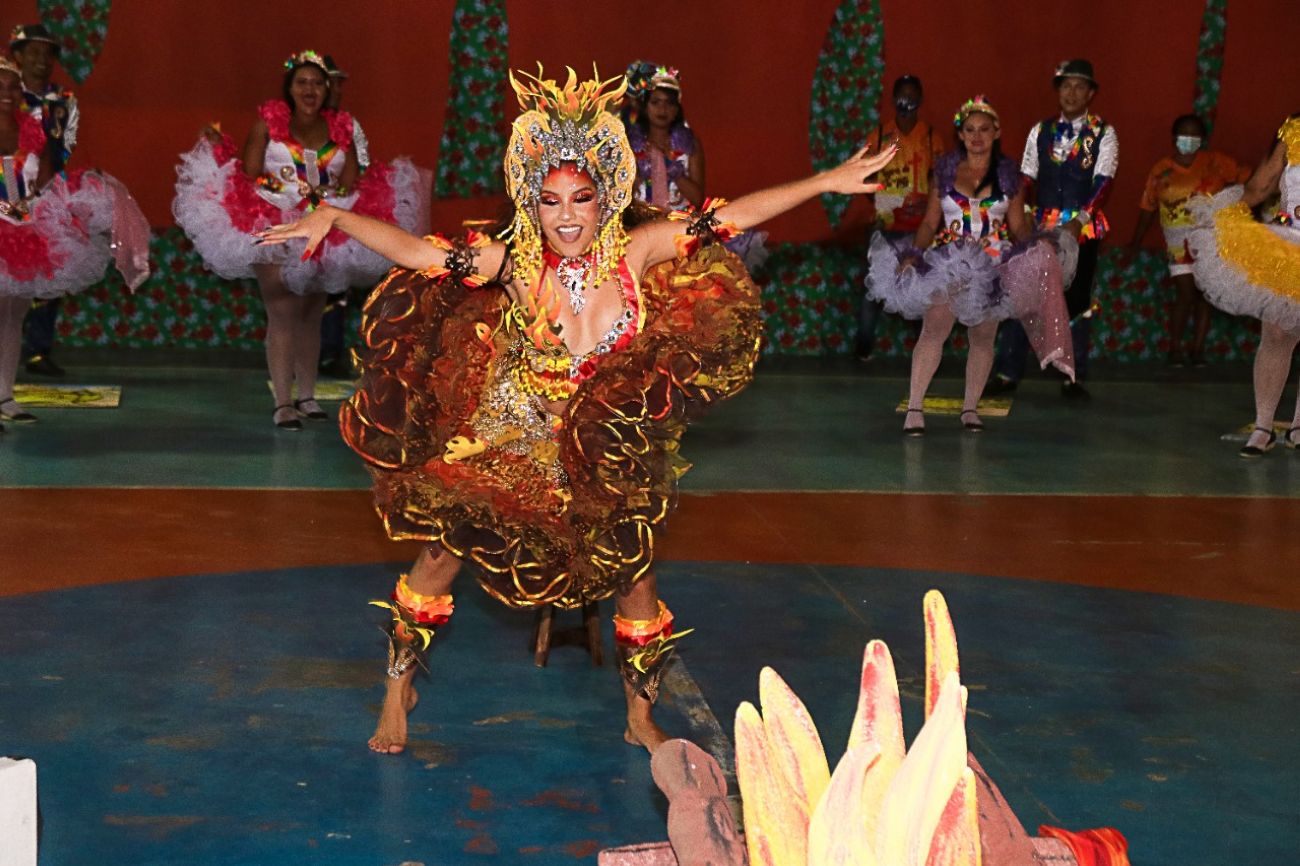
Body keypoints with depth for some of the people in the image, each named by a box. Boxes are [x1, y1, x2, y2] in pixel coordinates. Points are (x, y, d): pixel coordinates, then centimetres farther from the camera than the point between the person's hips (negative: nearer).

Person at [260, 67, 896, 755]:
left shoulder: (635, 254, -13)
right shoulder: (514, 264, -16)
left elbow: (735, 216, -13)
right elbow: (416, 251, -21)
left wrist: (827, 181, -14)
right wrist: (333, 219, -32)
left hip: (609, 451, 1)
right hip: (510, 440, -1)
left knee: (634, 569, 5)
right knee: (444, 549, -2)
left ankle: (641, 717, 28)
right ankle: (398, 694, 20)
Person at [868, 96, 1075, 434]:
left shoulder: (1008, 175, 6)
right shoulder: (945, 170, 5)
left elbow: (1017, 225, 7)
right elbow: (930, 222, 6)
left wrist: (1032, 251, -11)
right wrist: (915, 254, -9)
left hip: (992, 266, 1)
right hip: (948, 263, -1)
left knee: (983, 338, 3)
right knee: (933, 330, -14)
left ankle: (970, 407, 15)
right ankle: (914, 407, -12)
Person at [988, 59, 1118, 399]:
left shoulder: (1104, 134, -1)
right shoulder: (1040, 131, 8)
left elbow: (1103, 181, -11)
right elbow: (1026, 178, 7)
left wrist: (1079, 221, -23)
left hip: (1083, 229, -2)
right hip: (1041, 227, 2)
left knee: (1078, 300, 4)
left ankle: (1073, 378, 12)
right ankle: (1008, 373, 4)